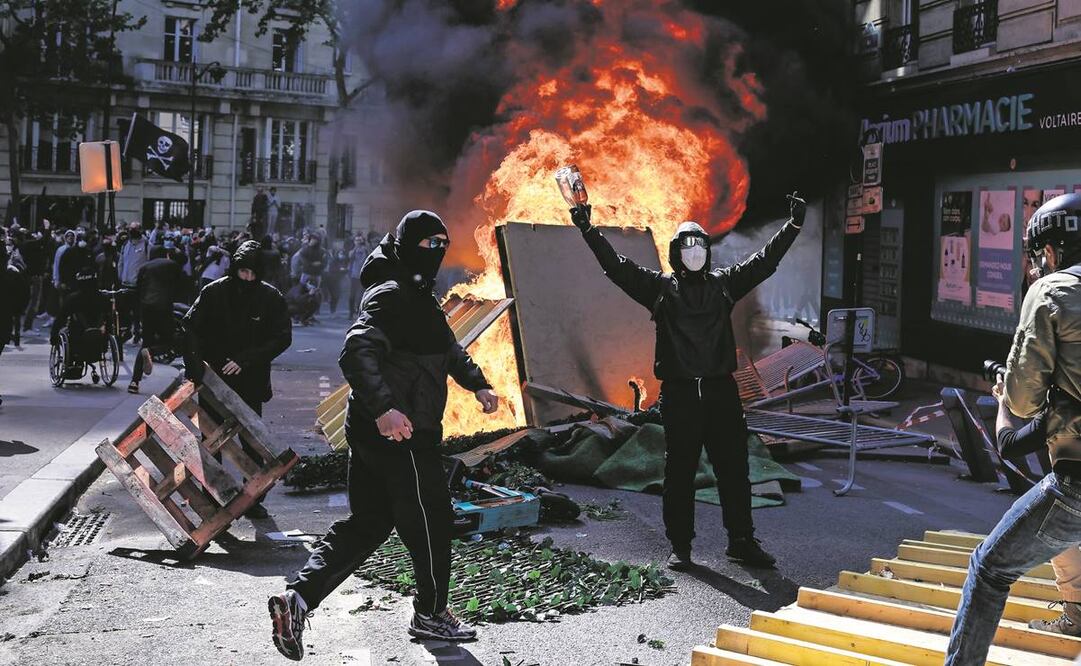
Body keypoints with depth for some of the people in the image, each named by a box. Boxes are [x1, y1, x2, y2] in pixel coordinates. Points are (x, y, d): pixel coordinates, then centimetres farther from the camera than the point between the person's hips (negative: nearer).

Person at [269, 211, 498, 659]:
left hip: (371, 435, 10)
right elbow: (356, 352, -30)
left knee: (367, 523, 12)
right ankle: (431, 613, 24)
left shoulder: (418, 296, 19)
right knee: (431, 520, 6)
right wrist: (383, 407, -40)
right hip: (400, 434, -10)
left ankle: (298, 597, 4)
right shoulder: (391, 295, -15)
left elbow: (448, 348, 34)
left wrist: (478, 385, 32)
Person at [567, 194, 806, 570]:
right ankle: (680, 546, 13)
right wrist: (588, 230, -12)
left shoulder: (724, 283, 11)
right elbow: (617, 266, -3)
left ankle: (742, 541, 18)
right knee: (679, 473, 4)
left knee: (733, 470, 7)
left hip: (721, 392, 2)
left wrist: (794, 225, 5)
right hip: (679, 395, -2)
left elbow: (765, 260, 11)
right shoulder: (660, 286, 4)